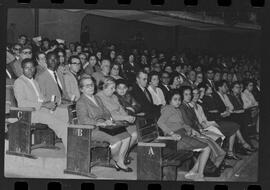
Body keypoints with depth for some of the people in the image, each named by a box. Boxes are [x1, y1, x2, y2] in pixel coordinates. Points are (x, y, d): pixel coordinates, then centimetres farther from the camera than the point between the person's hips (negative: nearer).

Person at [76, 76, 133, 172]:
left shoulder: (97, 98, 19)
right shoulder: (81, 102, -9)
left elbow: (106, 112, 20)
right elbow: (84, 119, -21)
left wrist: (108, 120, -4)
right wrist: (101, 123, -26)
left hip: (103, 127, 9)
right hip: (91, 131, -9)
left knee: (126, 136, -6)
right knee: (116, 140, -27)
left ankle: (121, 162, 0)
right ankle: (115, 160, 0)